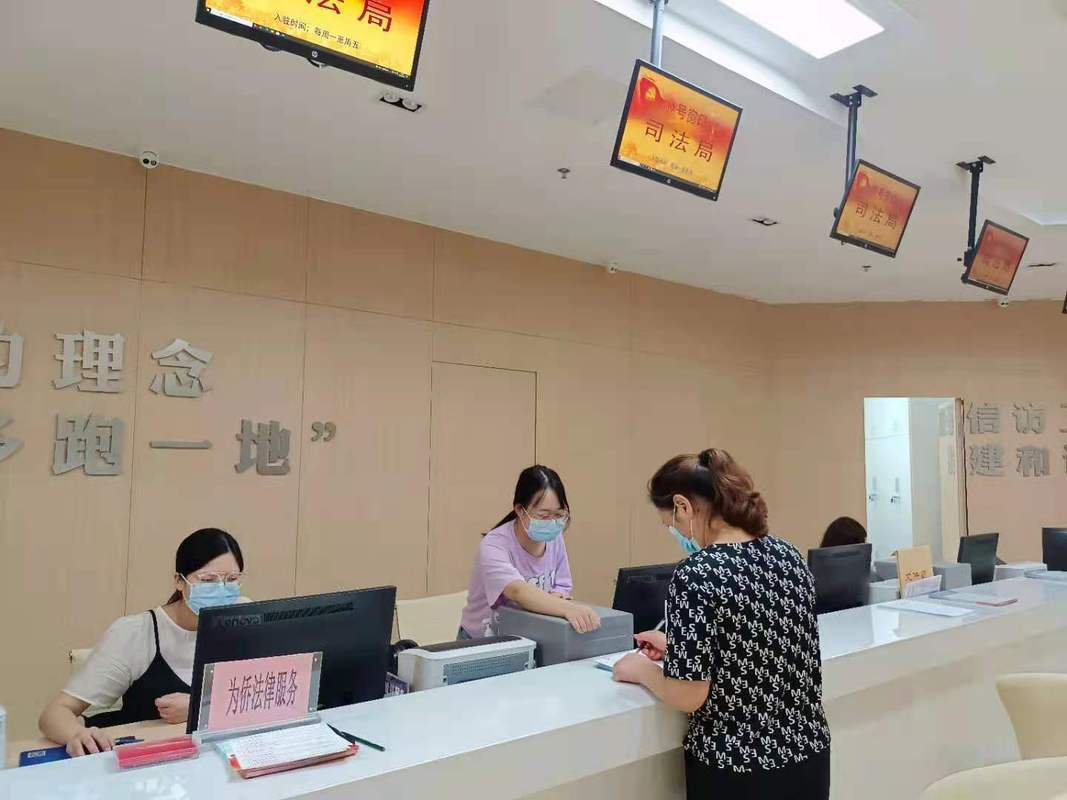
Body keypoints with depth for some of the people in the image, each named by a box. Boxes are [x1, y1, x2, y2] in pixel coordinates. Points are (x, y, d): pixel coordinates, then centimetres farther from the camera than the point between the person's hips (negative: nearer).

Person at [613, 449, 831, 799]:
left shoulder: (696, 575, -22)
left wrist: (642, 670, -3)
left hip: (736, 766, -6)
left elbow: (688, 696, -21)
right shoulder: (788, 556, 0)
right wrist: (678, 645, 15)